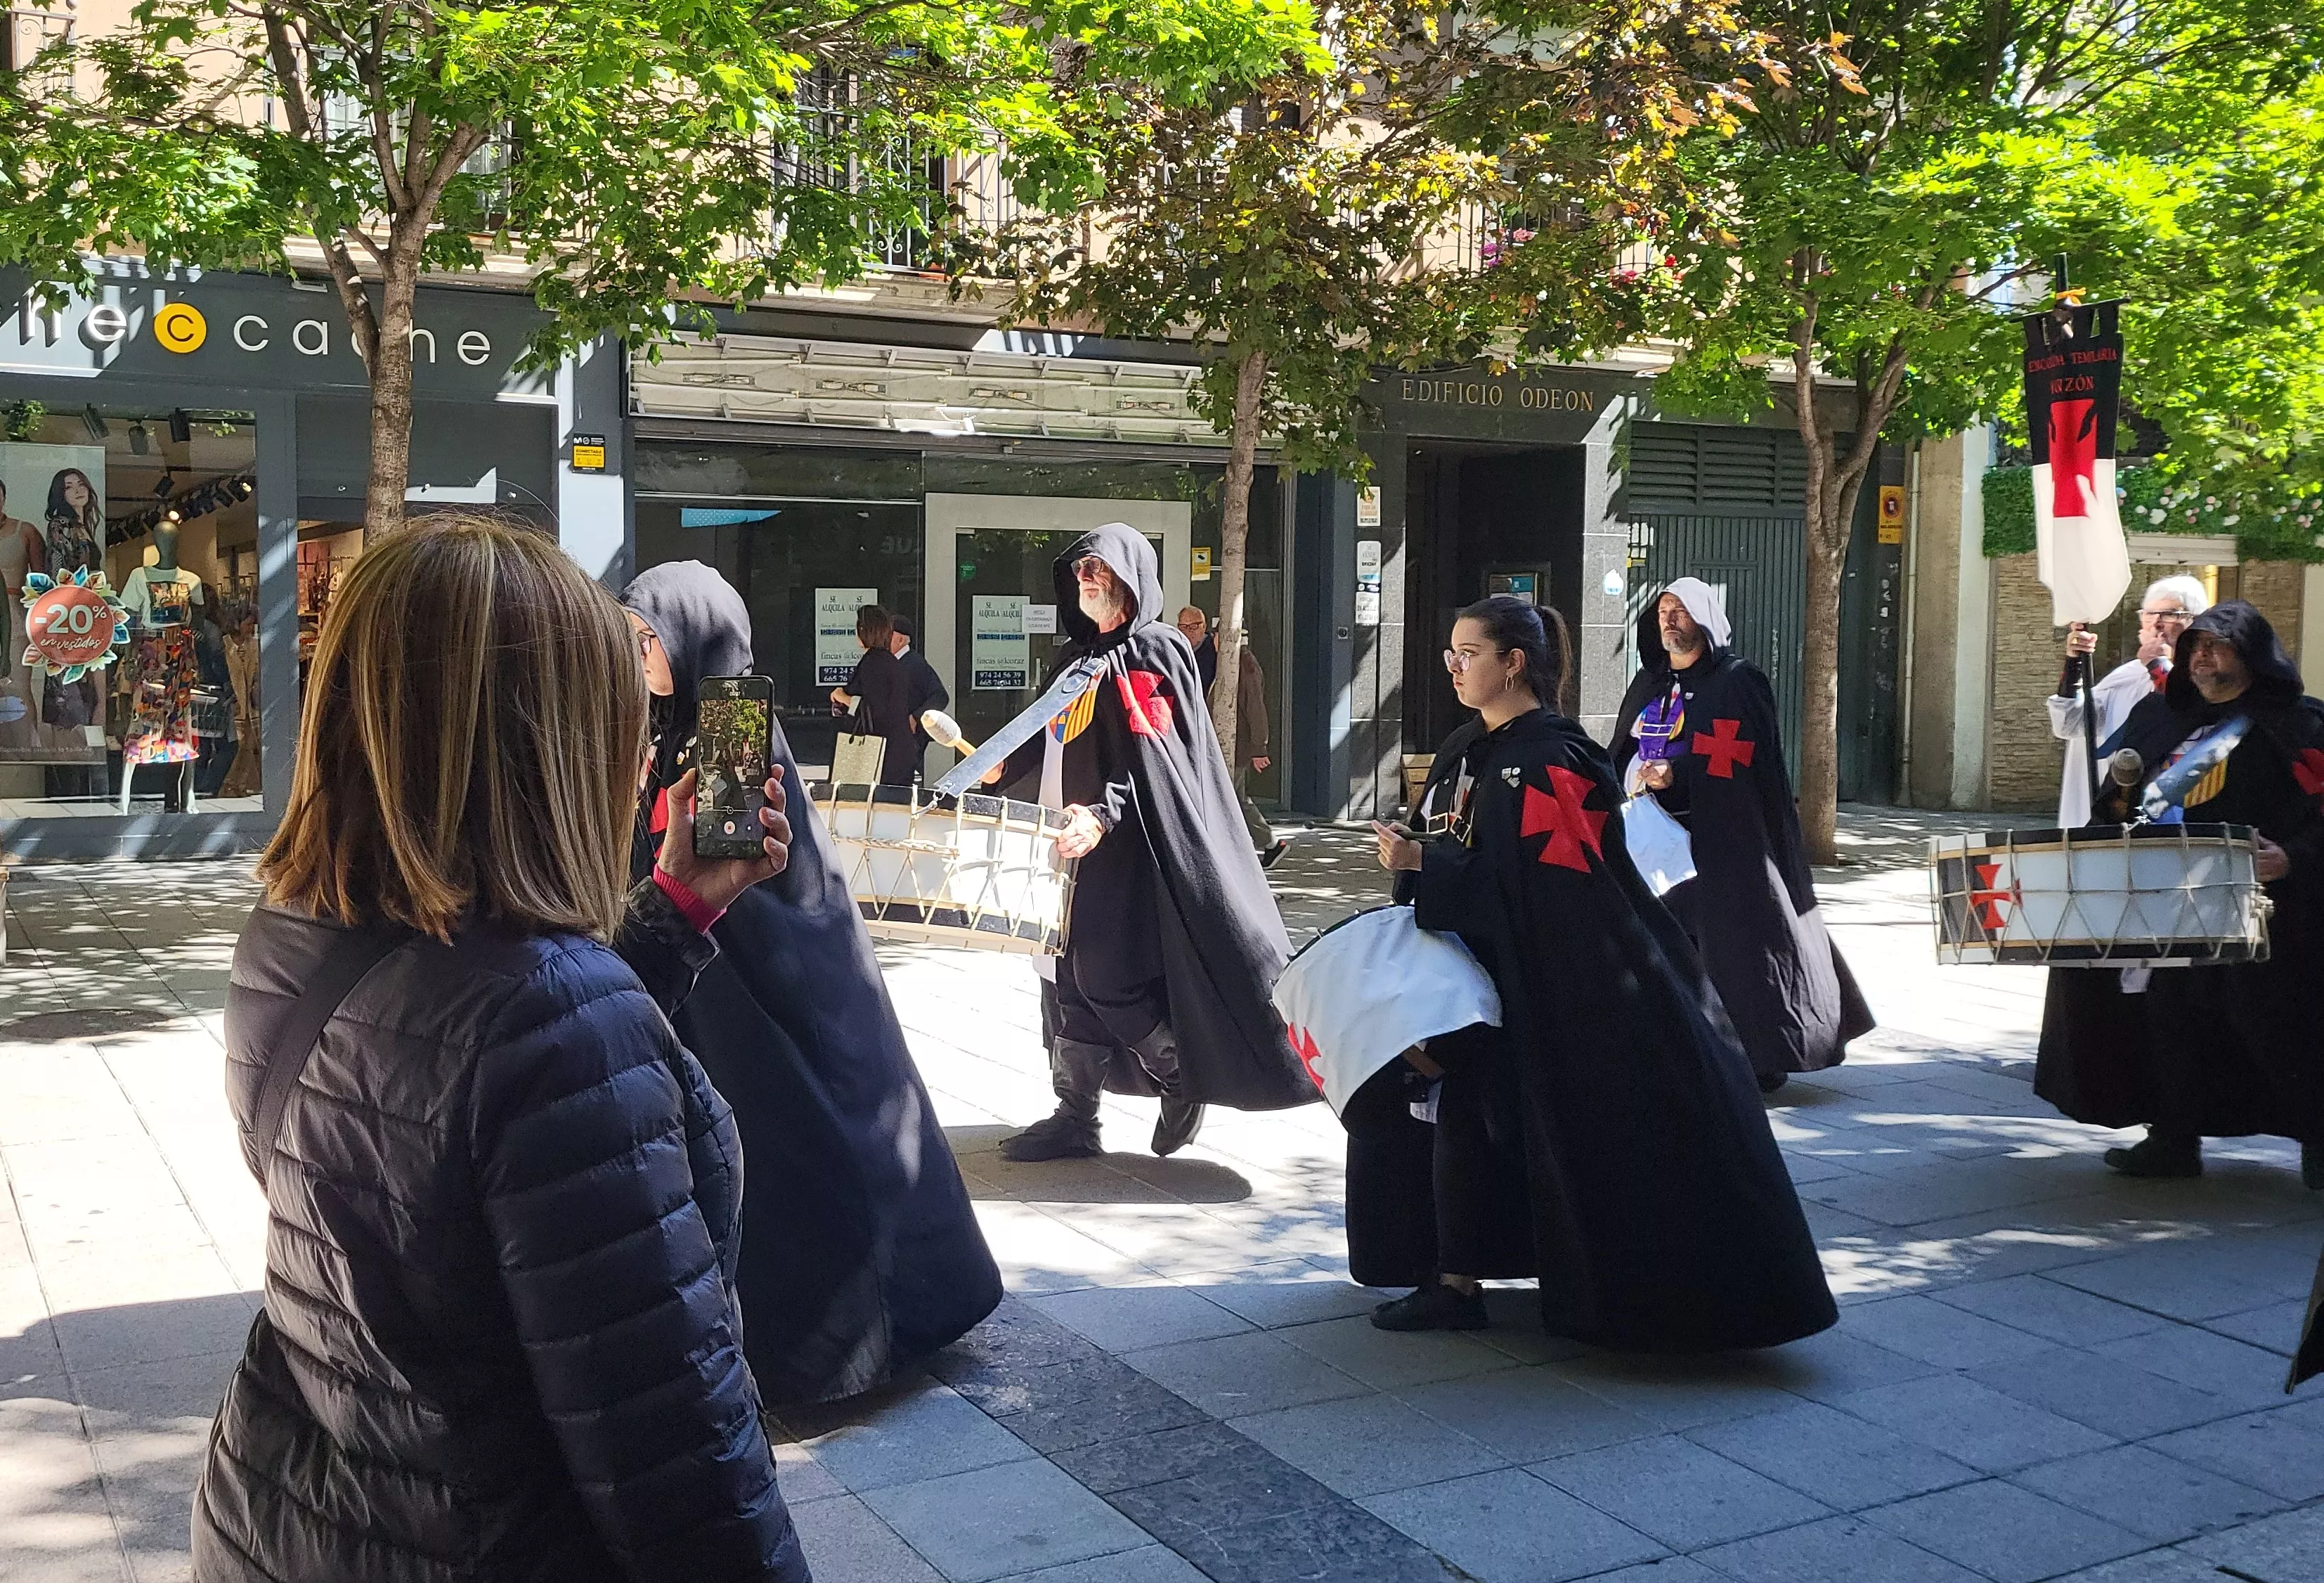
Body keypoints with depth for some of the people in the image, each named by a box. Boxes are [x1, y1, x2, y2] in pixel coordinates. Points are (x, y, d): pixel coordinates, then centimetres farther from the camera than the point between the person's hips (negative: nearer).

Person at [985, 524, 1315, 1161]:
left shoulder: (1158, 650, -7)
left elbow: (1155, 758, -17)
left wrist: (1105, 815, -29)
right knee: (1067, 971, 7)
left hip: (1133, 846, -8)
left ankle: (1184, 1079, 12)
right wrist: (1005, 765, 6)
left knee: (1109, 975, -10)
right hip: (1071, 839, 8)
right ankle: (1075, 1115, 14)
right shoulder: (1073, 656, 16)